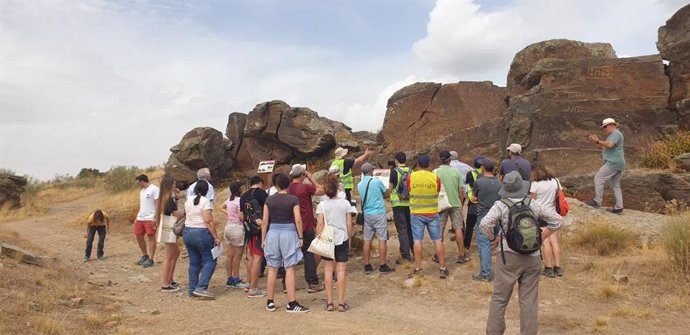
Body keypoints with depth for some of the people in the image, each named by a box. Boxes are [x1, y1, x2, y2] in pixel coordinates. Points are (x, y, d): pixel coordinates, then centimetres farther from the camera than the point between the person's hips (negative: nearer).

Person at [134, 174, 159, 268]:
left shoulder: (155, 189, -9)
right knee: (139, 236, 12)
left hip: (150, 218, -9)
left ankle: (150, 260, 0)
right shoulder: (142, 191, 18)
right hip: (140, 218, 9)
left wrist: (155, 218, -19)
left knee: (151, 238, -4)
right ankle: (144, 256, 26)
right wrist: (137, 217, 19)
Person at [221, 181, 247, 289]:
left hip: (228, 227, 8)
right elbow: (241, 217, -19)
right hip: (237, 228, -8)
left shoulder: (229, 200, 11)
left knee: (230, 256, 11)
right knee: (237, 256, -1)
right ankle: (236, 280, 5)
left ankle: (230, 280, 16)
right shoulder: (239, 201, -15)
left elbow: (221, 208, 30)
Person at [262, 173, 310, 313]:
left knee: (272, 269, 10)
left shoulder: (269, 200, 3)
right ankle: (292, 304, 1)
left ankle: (270, 302, 18)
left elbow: (264, 221, 3)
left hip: (273, 233, 3)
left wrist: (263, 239, 10)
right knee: (290, 269, 0)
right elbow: (298, 220, -9)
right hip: (289, 233, -3)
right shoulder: (293, 199, -5)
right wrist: (301, 237, 0)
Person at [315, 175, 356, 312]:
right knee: (341, 270, 3)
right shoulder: (345, 203, -2)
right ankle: (341, 302, 5)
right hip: (342, 239, 0)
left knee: (328, 270, 7)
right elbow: (349, 224, 0)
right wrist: (349, 239, 11)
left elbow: (320, 224, -9)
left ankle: (329, 302, 9)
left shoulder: (322, 205, -4)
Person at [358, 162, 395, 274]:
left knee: (367, 240, 7)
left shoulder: (359, 185, 4)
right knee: (382, 240, 1)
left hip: (366, 214, 5)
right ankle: (382, 266, 2)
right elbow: (386, 194, 3)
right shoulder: (377, 182, -10)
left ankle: (367, 266, 12)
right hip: (379, 214, -5)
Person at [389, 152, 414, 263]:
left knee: (402, 229, 0)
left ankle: (406, 256, -1)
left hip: (398, 203, -4)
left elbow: (390, 189, -4)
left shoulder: (394, 172, -8)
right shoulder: (411, 171, 3)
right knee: (411, 228, 17)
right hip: (410, 203, 4)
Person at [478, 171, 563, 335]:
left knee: (499, 299, 9)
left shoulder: (500, 206, -8)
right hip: (532, 258, 3)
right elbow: (557, 220, 9)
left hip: (509, 257, -2)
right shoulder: (534, 205, 2)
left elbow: (484, 224, -20)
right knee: (529, 301, 11)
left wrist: (494, 238, -3)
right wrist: (541, 238, 12)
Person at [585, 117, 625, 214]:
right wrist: (596, 142, 3)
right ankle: (618, 208, 12)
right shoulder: (613, 135, 23)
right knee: (616, 186, 11)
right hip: (617, 164, 11)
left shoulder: (616, 133, -8)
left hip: (613, 163, -11)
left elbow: (610, 145, -25)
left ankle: (597, 202, -7)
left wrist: (598, 141, -17)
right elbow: (604, 147, 18)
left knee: (598, 179, -9)